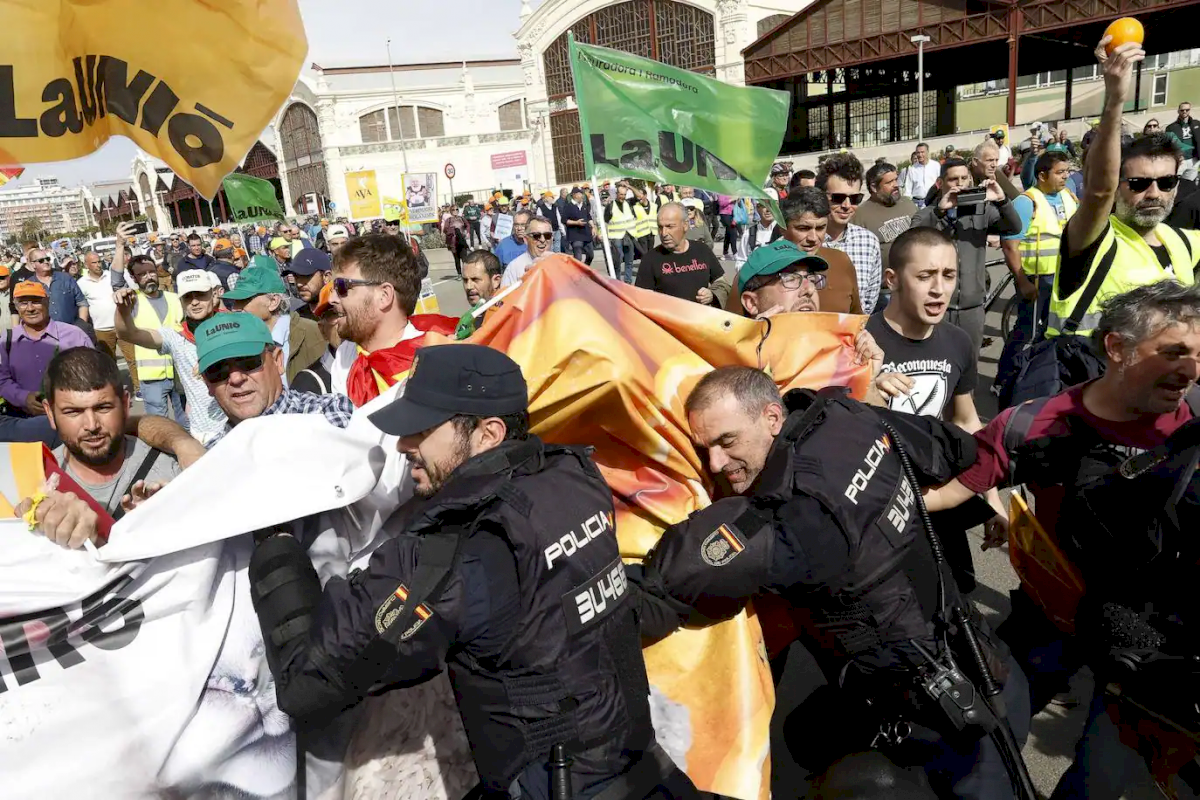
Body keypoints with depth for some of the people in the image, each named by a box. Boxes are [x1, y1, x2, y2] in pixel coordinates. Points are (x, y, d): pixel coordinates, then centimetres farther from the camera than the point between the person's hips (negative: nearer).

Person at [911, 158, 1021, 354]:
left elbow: (1015, 228, -5)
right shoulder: (926, 215, 1)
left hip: (972, 308, 3)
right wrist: (939, 210, -31)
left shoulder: (981, 210, 7)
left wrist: (1002, 201, -22)